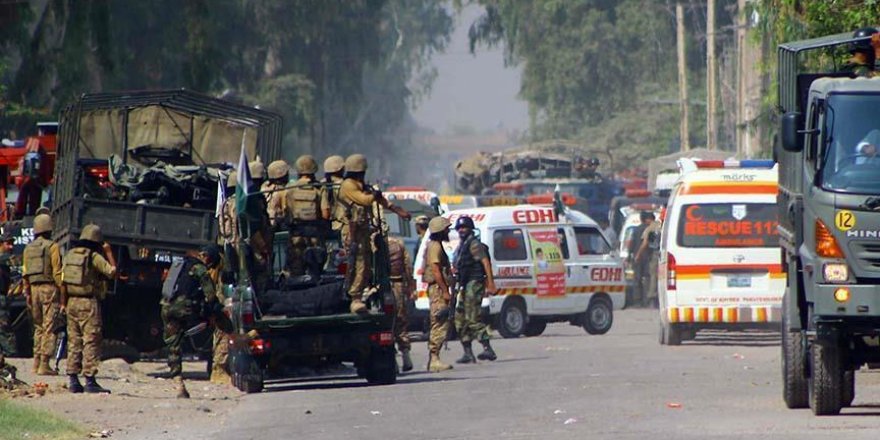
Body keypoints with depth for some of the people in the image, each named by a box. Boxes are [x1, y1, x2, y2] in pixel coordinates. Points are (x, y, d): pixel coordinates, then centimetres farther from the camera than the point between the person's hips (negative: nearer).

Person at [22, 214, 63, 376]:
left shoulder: (28, 248, 11)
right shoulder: (52, 247, -7)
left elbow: (25, 273, 12)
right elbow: (57, 272, -11)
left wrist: (27, 294, 17)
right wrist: (63, 292, -8)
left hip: (34, 288, 6)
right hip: (49, 288, -6)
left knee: (38, 327, 15)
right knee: (49, 327, -5)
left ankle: (37, 362, 11)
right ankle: (44, 364, -11)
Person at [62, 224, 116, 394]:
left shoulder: (69, 255, 10)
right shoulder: (94, 257, -10)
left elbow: (63, 281, 10)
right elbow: (112, 272, -10)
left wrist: (63, 303, 14)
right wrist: (109, 253, 0)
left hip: (72, 303, 7)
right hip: (89, 303, -7)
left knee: (74, 341, 11)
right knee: (91, 342, -5)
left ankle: (73, 380, 10)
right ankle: (90, 381, -9)